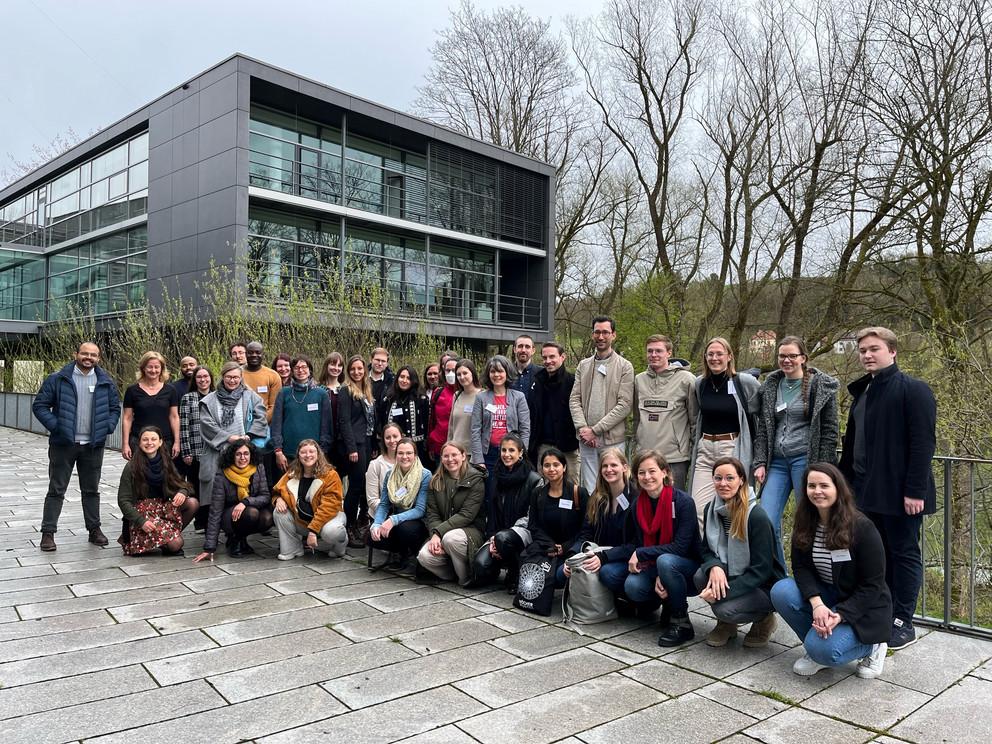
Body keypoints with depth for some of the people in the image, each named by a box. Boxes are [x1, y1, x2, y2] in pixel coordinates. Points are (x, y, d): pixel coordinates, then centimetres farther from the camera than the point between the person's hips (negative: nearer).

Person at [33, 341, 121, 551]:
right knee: (56, 490, 4)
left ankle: (94, 529, 22)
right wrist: (55, 426, -13)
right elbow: (39, 405, -3)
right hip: (63, 444, -2)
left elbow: (115, 408, 12)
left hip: (93, 445, 3)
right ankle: (48, 532, 12)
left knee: (91, 490, 12)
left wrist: (107, 428, -3)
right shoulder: (57, 379, -4)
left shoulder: (106, 382, 5)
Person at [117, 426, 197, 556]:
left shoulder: (166, 462, 4)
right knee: (175, 544, -26)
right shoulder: (131, 467, -9)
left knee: (193, 503, -23)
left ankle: (172, 532, -1)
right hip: (142, 513, -6)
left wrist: (182, 492, -19)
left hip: (163, 507, 6)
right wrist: (141, 521, -20)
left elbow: (180, 484, 7)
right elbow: (123, 501, -9)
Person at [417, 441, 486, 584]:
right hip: (441, 535, 4)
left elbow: (467, 515, -15)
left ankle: (467, 578, -12)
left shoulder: (475, 480, -6)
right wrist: (435, 534, -19)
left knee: (451, 538, -36)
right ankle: (453, 575, 2)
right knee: (424, 556, -25)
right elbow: (432, 513, 2)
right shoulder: (436, 481, 9)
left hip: (472, 530, -4)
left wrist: (439, 531, -22)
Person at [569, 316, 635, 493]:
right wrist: (582, 427, -10)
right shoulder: (583, 365, 12)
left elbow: (624, 405, -10)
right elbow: (574, 399, 7)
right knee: (589, 489, 10)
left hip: (613, 439, -3)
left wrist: (596, 429, -13)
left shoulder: (624, 366, -2)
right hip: (586, 439, 4)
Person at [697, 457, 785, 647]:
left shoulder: (757, 516, -22)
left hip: (765, 586, -5)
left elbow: (761, 569, -22)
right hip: (729, 576, 6)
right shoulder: (711, 509, -3)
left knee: (726, 609, -30)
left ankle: (764, 619, 4)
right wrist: (714, 566, -22)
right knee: (700, 576, -24)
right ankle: (726, 624, 4)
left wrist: (726, 591, -29)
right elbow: (705, 548, 2)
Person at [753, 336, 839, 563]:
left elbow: (829, 431, -2)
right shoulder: (770, 386, 12)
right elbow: (762, 429, 13)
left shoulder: (821, 386, -1)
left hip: (806, 459, -4)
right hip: (777, 461, 4)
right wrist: (760, 463, 4)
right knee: (766, 523, -1)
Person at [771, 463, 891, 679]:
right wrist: (817, 603, -25)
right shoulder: (805, 524, -3)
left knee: (823, 649, -28)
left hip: (862, 608, -5)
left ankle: (870, 647, 6)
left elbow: (872, 585, -17)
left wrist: (840, 615, -27)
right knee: (781, 591, -23)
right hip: (825, 597, 5)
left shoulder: (862, 527, -19)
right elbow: (800, 567, -7)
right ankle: (816, 648, 1)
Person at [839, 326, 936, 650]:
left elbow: (924, 442, -14)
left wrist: (915, 491, -19)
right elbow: (851, 444, 21)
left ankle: (902, 623, 13)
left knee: (904, 553, 3)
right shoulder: (861, 393, 15)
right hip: (867, 492, 7)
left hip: (900, 493, -7)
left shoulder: (913, 390, -8)